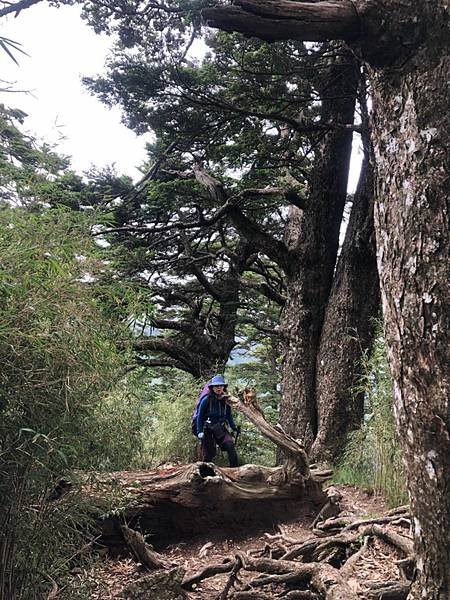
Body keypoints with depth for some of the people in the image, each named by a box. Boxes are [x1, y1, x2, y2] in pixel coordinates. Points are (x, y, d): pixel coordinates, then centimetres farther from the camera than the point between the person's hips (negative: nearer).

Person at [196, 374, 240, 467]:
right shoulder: (206, 400, -9)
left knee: (230, 445, -18)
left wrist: (234, 427, 4)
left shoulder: (225, 400, 4)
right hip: (208, 429, -3)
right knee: (208, 454, 0)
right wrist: (199, 432, -8)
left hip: (221, 428, 3)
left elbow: (229, 415, 16)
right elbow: (200, 416, -3)